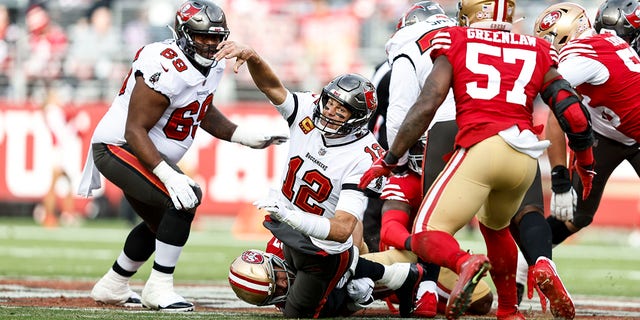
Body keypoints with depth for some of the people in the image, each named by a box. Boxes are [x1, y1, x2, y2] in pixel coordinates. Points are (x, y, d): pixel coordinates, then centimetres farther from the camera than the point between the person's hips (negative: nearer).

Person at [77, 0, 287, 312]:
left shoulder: (210, 66, 0)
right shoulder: (166, 70, -30)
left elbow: (204, 113, 19)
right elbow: (135, 131, -29)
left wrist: (248, 137, 6)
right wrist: (169, 177, -37)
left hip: (149, 155, 11)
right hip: (118, 148, -11)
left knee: (160, 222, 25)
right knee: (183, 201, -25)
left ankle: (111, 286, 43)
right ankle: (159, 288, -16)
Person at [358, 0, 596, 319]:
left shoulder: (455, 43, 10)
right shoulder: (537, 52, 18)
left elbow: (426, 106, 1)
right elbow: (574, 113, 14)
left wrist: (389, 160, 8)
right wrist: (586, 165, 30)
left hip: (481, 149, -4)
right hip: (526, 159, 4)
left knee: (427, 237, -4)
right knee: (494, 225, 32)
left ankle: (465, 263, -36)